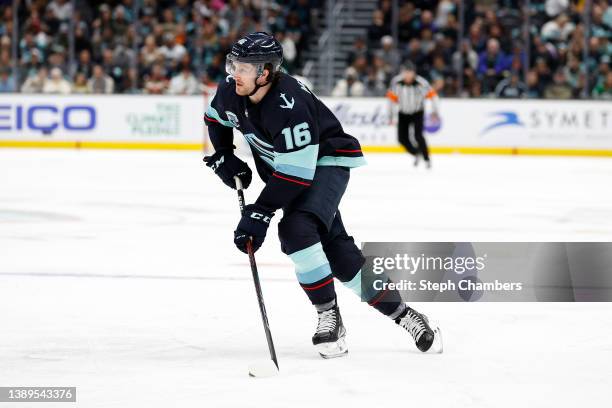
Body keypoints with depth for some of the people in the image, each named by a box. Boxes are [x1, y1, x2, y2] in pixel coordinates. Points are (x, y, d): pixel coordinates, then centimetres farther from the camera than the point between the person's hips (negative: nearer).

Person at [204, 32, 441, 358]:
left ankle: (329, 317, -17)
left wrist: (259, 213, -35)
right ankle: (400, 313, 15)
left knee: (296, 228, -29)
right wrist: (221, 157, 1)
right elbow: (215, 119, 14)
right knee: (334, 247, 4)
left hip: (326, 162, -8)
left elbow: (296, 174, -35)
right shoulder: (231, 92, -12)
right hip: (281, 166, 8)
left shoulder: (289, 106, -34)